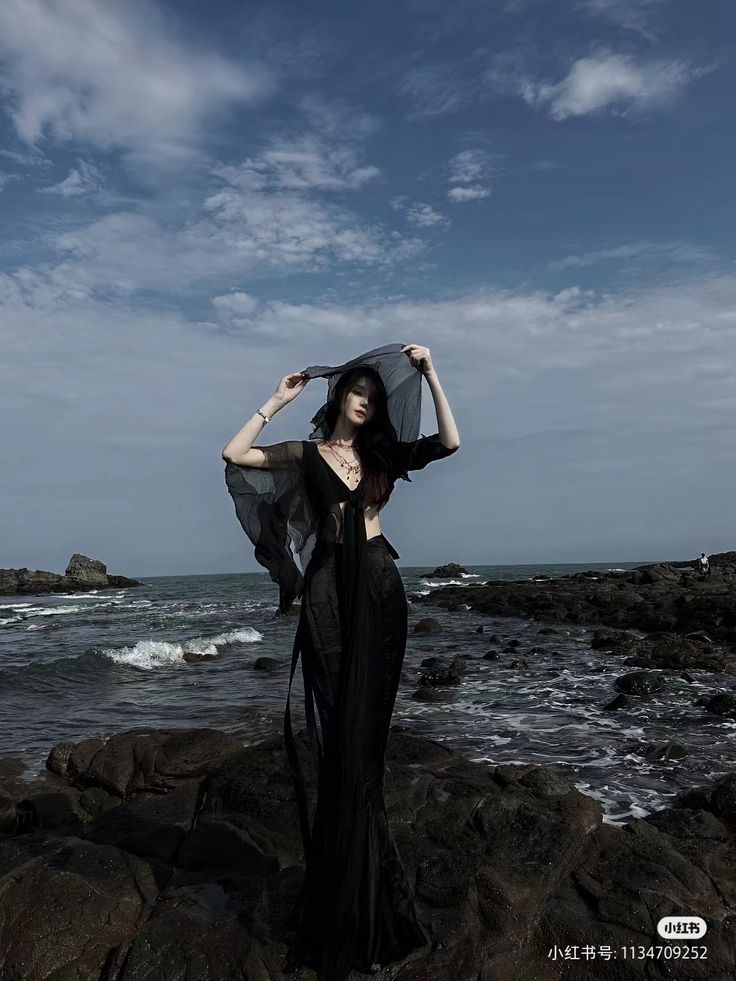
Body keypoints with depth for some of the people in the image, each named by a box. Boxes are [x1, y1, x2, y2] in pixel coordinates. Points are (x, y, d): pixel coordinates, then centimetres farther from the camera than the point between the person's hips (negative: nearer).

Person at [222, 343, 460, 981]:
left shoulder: (385, 453, 13)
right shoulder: (307, 454, 7)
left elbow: (450, 443, 1)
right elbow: (235, 455, -4)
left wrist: (430, 374, -3)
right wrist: (279, 400, 2)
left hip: (380, 592, 2)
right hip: (329, 592, -2)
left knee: (365, 733, 5)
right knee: (340, 736, 1)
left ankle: (358, 901, 21)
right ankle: (350, 902, 16)